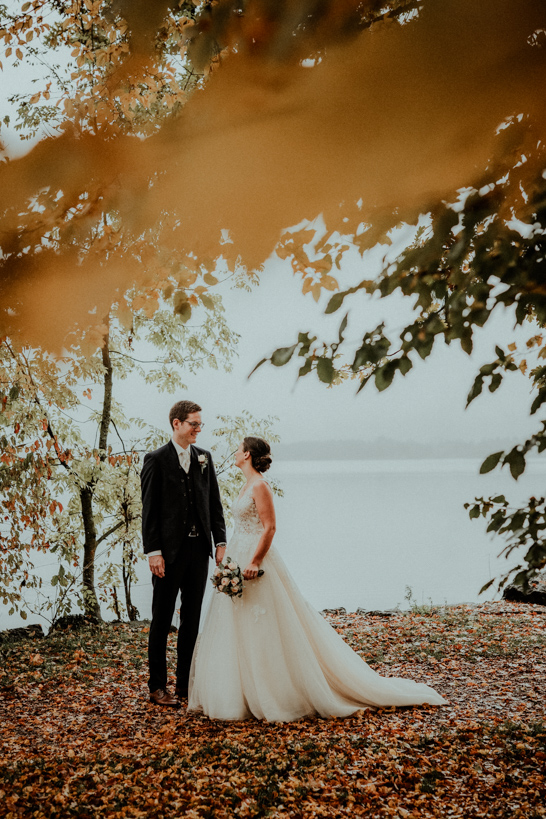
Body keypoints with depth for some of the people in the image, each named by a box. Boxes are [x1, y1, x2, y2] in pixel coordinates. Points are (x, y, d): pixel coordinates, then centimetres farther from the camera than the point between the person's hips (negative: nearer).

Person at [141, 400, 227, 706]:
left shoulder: (205, 457, 9)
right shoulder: (156, 459, -4)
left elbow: (214, 503, 10)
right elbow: (149, 509, -7)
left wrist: (221, 541, 3)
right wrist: (153, 551, -13)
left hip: (199, 548, 5)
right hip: (170, 551, -4)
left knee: (192, 619, 11)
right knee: (162, 620, 4)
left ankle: (186, 683, 20)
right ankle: (158, 686, 13)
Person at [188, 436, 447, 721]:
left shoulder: (259, 486, -14)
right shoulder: (247, 486, 14)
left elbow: (269, 527, -20)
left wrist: (254, 562, -24)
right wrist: (230, 559, 17)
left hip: (255, 561, -10)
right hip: (240, 559, 10)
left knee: (261, 631, -4)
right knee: (238, 630, 11)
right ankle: (245, 694, 18)